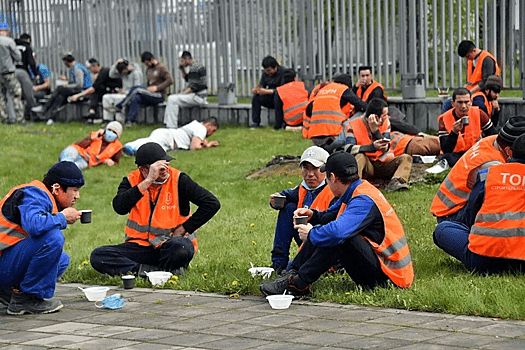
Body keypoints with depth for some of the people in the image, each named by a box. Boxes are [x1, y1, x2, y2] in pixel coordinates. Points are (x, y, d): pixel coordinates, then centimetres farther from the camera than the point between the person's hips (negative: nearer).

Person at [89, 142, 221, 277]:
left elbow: (212, 203, -10)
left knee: (180, 249, -40)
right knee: (98, 256, -20)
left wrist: (183, 229, -11)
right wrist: (147, 181, -25)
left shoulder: (178, 180, -5)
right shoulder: (132, 181, -1)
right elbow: (119, 208, -21)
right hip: (140, 246, 3)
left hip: (171, 244, -3)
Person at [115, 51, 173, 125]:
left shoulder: (161, 68, -5)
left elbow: (170, 80, -16)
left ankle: (119, 106, -12)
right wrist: (147, 88, 6)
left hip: (159, 96, -8)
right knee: (136, 98, -22)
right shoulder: (148, 69, 19)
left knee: (136, 89, -23)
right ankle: (131, 121, -30)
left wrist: (156, 88, -19)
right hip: (150, 95, 8)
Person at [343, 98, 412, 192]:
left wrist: (375, 130, -20)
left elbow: (385, 148, -8)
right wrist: (372, 147, -33)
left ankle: (395, 182, -48)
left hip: (383, 162, 3)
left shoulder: (385, 122, 2)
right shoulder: (354, 125, -9)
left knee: (406, 158, -20)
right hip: (366, 165, -3)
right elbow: (348, 149, -23)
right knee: (359, 156, -34)